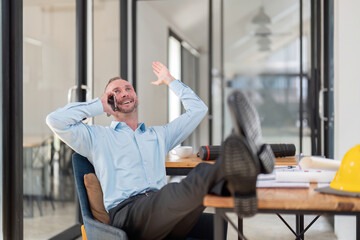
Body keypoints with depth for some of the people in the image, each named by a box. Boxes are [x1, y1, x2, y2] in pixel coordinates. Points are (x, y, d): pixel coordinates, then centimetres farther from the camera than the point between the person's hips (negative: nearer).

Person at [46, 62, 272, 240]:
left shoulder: (159, 135, 34)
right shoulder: (97, 137, 22)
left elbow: (198, 109, 36)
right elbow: (55, 120, 9)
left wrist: (171, 81, 41)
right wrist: (99, 105, 19)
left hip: (167, 217, 5)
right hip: (128, 213, -4)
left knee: (204, 174, -30)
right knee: (191, 186, -39)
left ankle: (239, 185, -63)